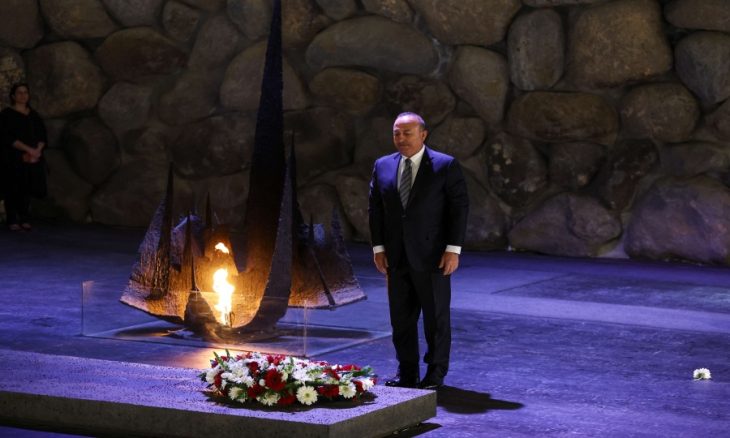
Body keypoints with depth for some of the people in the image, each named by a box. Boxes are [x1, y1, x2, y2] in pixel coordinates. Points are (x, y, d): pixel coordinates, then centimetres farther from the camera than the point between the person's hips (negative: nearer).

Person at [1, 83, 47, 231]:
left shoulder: (34, 115, 16)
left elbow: (42, 136, 11)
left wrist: (37, 151, -9)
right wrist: (28, 149, -18)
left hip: (31, 159, 4)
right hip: (13, 159, -4)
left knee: (26, 189, 0)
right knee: (12, 189, -8)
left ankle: (25, 220, 2)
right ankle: (12, 221, -7)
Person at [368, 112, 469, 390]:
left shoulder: (446, 166, -5)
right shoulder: (383, 166, 8)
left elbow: (459, 207, -6)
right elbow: (375, 208, 11)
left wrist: (453, 249, -12)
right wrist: (378, 247, 3)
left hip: (431, 256, -4)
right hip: (397, 257, 4)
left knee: (436, 316, 3)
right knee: (401, 317, 6)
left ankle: (436, 373, 12)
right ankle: (407, 373, 15)